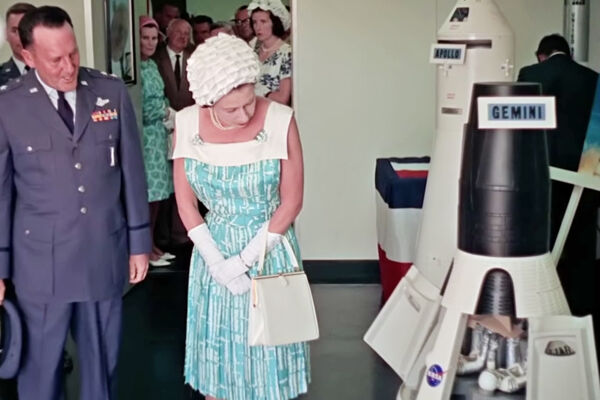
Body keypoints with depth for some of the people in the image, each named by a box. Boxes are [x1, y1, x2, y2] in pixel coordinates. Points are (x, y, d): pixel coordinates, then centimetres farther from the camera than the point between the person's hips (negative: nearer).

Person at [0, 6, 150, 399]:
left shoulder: (113, 92, -1)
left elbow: (132, 171, 4)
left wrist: (139, 242, 6)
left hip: (106, 254, 2)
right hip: (40, 260, -2)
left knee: (102, 361, 16)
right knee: (40, 366, 10)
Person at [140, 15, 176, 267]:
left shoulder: (152, 65, 14)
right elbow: (137, 107, -18)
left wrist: (167, 114, 0)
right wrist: (167, 112, -7)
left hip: (158, 137, 8)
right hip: (141, 139, -8)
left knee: (156, 193, 12)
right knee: (144, 194, -4)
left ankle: (151, 244, 21)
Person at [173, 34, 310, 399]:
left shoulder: (280, 121, -17)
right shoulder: (187, 124, -9)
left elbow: (291, 202, -10)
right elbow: (186, 203, -1)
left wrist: (245, 259, -12)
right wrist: (217, 263, -10)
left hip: (269, 250, -2)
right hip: (214, 251, 2)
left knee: (268, 348, 8)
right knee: (217, 350, 13)